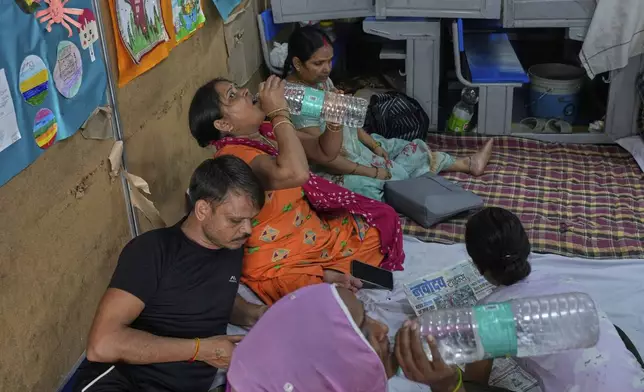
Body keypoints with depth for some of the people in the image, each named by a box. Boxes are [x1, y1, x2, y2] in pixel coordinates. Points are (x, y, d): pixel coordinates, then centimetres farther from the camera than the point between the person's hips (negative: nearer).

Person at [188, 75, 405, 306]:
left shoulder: (267, 133, 2)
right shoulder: (233, 156, -26)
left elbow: (325, 152, 10)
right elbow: (295, 173, -44)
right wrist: (279, 113, -34)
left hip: (313, 232, 9)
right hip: (278, 265, -9)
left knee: (384, 219, 12)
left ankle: (332, 273, 6)